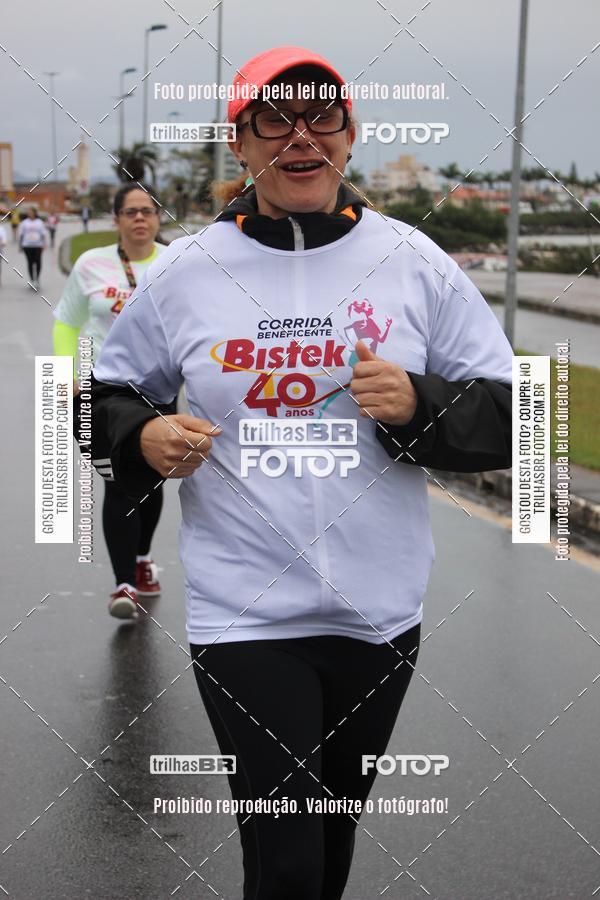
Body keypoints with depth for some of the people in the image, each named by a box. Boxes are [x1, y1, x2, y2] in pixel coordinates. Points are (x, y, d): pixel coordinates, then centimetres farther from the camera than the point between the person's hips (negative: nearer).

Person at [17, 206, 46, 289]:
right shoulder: (24, 222, 7)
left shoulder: (39, 222, 8)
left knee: (38, 262, -4)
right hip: (27, 246, 0)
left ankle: (37, 279, 11)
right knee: (30, 262, 0)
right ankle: (31, 279, 7)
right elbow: (21, 234, 8)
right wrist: (20, 245, 5)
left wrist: (44, 244, -2)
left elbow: (43, 234, 7)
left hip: (38, 245, 0)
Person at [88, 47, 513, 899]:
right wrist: (142, 439, -10)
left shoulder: (415, 262, 0)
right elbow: (105, 396, 12)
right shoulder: (185, 272, -1)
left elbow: (509, 421, 1)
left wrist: (418, 407, -18)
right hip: (243, 614, -1)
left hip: (379, 614, 2)